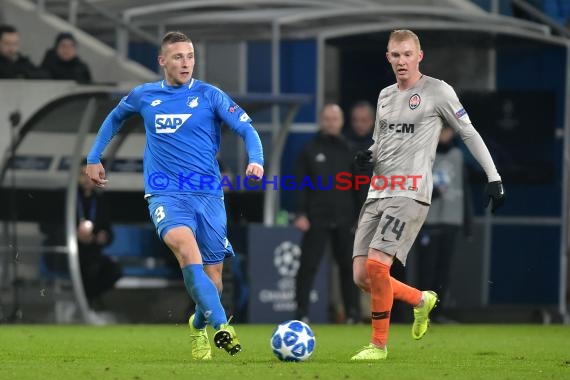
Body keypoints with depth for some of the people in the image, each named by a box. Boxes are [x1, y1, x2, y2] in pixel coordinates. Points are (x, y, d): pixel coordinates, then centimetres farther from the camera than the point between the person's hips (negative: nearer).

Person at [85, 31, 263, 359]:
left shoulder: (210, 95, 1)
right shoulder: (144, 96, 8)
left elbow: (247, 128, -4)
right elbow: (115, 119, 27)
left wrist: (256, 160, -22)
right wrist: (94, 158, 26)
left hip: (208, 194, 1)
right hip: (165, 193, -1)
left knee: (213, 275, 4)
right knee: (183, 242, -32)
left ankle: (199, 327, 37)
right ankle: (222, 325, -38)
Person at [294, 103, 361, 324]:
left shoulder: (348, 151, 11)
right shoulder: (310, 151, 6)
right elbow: (300, 185, 2)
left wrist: (359, 216, 3)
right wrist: (301, 213, -9)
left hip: (344, 219, 2)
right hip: (317, 219, -2)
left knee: (349, 266, 4)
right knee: (308, 265, -5)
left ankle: (353, 313, 9)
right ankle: (302, 311, -2)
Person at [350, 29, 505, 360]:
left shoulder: (437, 91, -2)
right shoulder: (385, 96, 17)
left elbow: (469, 133, 2)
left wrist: (494, 178, -2)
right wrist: (368, 156, 4)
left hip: (411, 193, -7)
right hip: (378, 193, 7)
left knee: (376, 264, -21)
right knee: (362, 276, 0)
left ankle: (379, 343, -5)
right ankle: (422, 300, 26)